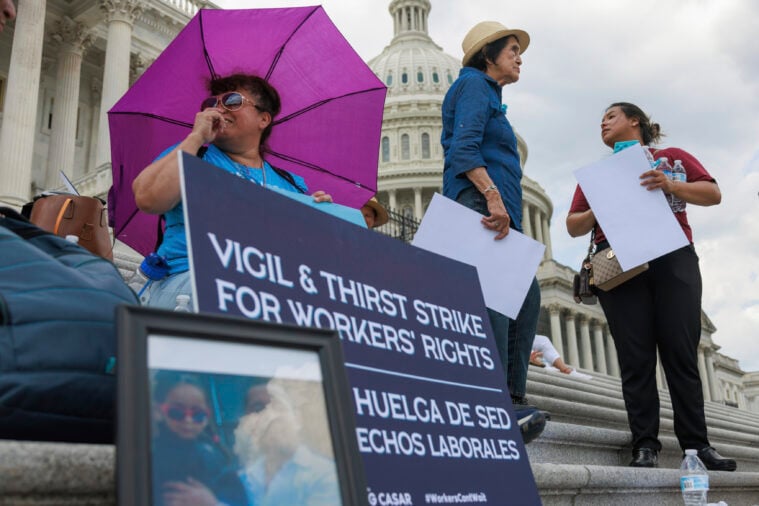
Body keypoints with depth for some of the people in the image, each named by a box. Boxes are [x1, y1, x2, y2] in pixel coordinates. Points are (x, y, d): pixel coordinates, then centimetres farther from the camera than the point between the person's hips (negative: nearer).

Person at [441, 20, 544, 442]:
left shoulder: (487, 93, 32)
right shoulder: (474, 84, 3)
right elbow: (464, 147, -14)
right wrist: (492, 195, -26)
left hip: (496, 211, 11)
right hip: (479, 203, -11)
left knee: (526, 295, 6)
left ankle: (513, 397, 7)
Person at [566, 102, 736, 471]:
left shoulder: (672, 157, 18)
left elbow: (713, 193, 8)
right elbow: (573, 227, 18)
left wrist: (670, 186, -9)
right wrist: (596, 212, -4)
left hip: (673, 258, -1)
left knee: (681, 354, -6)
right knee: (635, 358, -6)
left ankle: (697, 445, -3)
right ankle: (645, 445, -7)